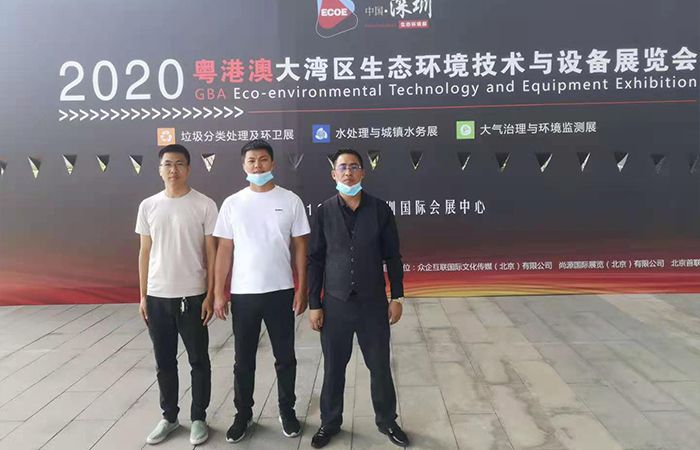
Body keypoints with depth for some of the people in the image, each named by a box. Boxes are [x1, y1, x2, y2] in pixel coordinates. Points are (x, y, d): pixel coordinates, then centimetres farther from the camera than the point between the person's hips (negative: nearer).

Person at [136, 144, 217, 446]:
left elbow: (211, 252, -3)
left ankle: (198, 418, 24)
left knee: (199, 361, 8)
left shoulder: (205, 205, -5)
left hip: (192, 296, -3)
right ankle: (169, 417, 31)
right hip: (157, 297, 3)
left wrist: (210, 295, -6)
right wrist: (143, 296, 7)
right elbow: (145, 252, 8)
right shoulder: (148, 206, 4)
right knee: (164, 363, 14)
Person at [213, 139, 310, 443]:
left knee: (285, 357, 12)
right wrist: (219, 293, -1)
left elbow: (300, 248, 1)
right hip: (243, 293, 1)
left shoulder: (290, 201, -1)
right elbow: (224, 250, 3)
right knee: (243, 360, 13)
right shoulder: (232, 203, 1)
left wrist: (302, 290, -3)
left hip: (281, 291, 0)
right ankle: (243, 414, 31)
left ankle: (287, 411, 30)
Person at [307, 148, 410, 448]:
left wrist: (397, 297, 0)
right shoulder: (324, 212, -2)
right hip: (335, 304, 0)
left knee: (380, 366, 12)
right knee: (333, 367, 12)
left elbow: (392, 256, 3)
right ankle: (330, 423, 33)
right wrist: (314, 304, -2)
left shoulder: (380, 210, -2)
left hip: (374, 303, 0)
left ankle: (386, 421, 33)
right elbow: (315, 260, 0)